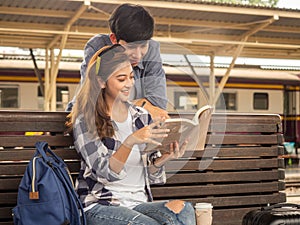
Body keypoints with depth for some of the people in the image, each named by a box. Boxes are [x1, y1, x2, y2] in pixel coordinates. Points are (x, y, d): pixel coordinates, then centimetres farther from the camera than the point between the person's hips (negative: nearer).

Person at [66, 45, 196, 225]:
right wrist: (131, 141, -27)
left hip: (140, 204, 4)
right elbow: (106, 172, -12)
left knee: (185, 209, -28)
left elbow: (151, 175, 13)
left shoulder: (143, 117, 14)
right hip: (100, 207, -4)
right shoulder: (85, 121, -1)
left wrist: (164, 158, -9)